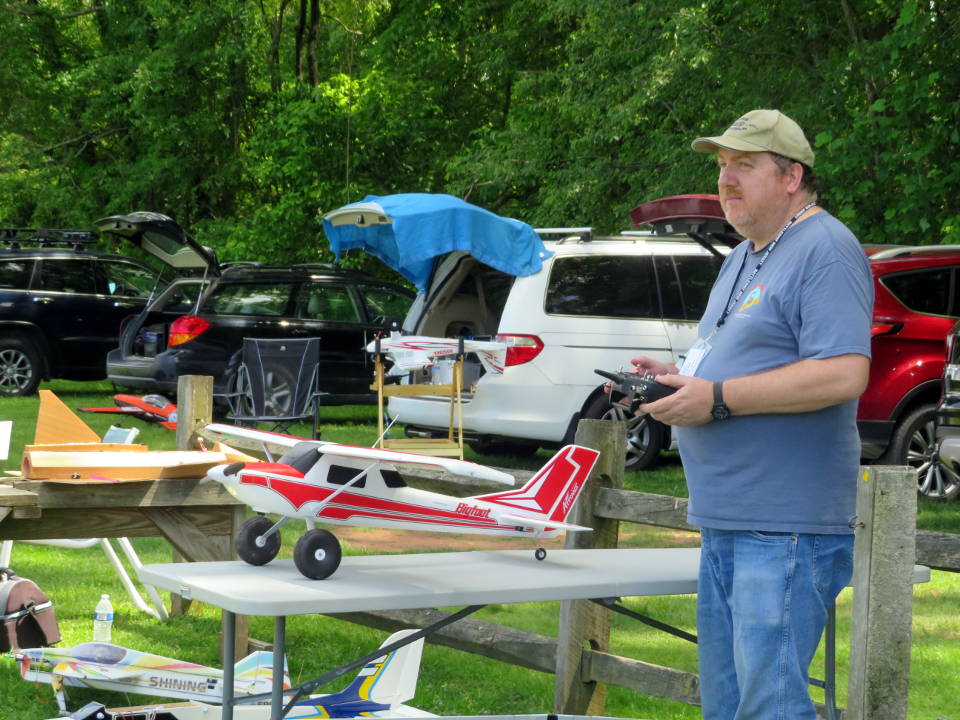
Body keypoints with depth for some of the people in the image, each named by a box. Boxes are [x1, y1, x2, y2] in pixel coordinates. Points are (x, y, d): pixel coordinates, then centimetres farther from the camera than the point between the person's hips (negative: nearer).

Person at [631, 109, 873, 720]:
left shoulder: (825, 249, -11)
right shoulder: (742, 259, 21)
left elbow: (843, 374, -22)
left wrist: (718, 398, -21)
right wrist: (678, 378, 9)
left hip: (786, 529, -10)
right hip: (724, 520, 10)